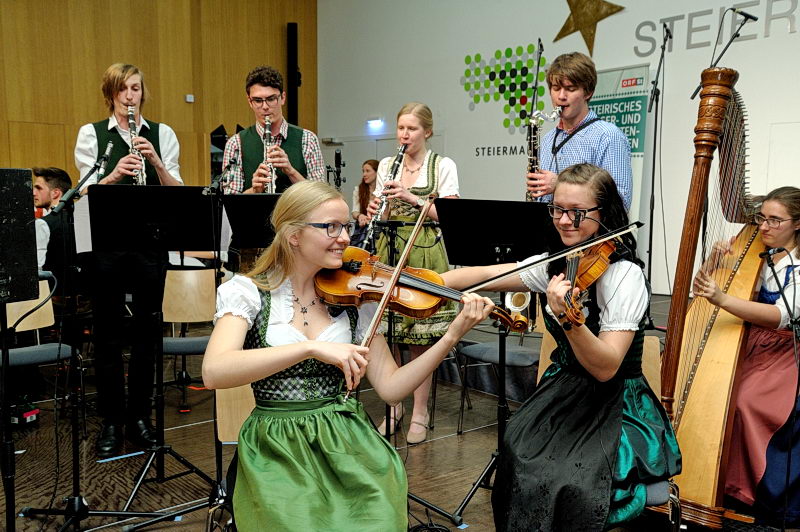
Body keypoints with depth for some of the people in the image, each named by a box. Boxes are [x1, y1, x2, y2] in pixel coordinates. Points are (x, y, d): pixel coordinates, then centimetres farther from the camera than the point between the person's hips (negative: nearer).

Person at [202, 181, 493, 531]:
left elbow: (390, 387, 0)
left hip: (348, 438, 2)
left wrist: (453, 334, -11)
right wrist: (312, 347, -31)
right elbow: (213, 373, -22)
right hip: (278, 449, -2)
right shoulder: (247, 292, -5)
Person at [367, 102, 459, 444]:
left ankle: (420, 412, 12)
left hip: (424, 255, -3)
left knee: (420, 337, -1)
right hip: (390, 252, 4)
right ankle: (394, 407, 20)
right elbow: (382, 215, 11)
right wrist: (376, 212, -12)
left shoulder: (443, 166, 1)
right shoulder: (387, 165, 12)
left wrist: (412, 198, -17)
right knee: (387, 335, 3)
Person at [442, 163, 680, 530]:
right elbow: (486, 275, 1)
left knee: (574, 482, -28)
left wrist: (566, 317, -42)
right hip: (563, 391, 5)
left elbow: (606, 368, -26)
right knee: (519, 455, -21)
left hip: (617, 404, -5)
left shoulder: (625, 274, -18)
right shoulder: (555, 263, 3)